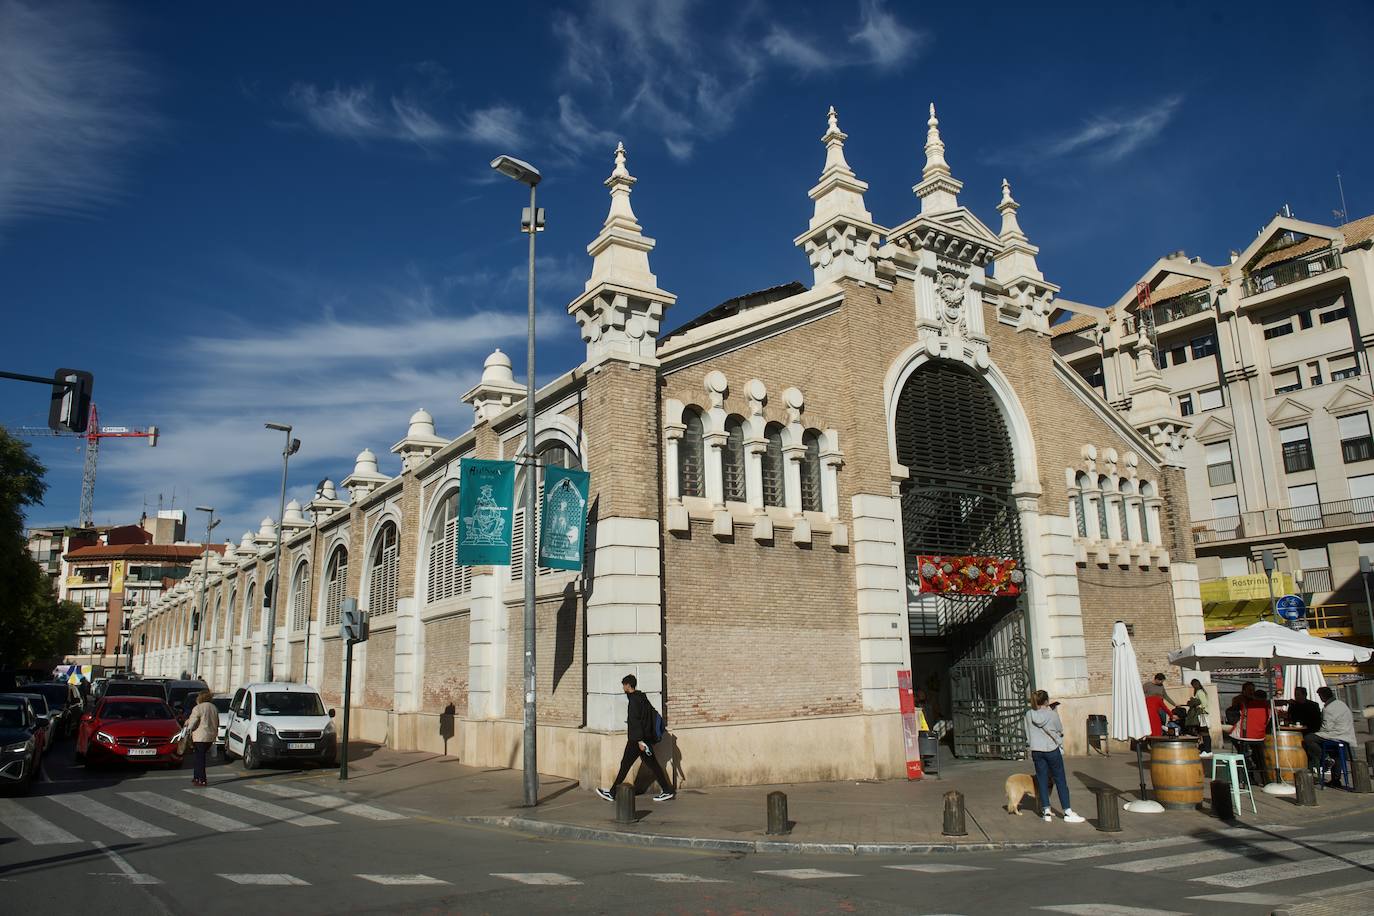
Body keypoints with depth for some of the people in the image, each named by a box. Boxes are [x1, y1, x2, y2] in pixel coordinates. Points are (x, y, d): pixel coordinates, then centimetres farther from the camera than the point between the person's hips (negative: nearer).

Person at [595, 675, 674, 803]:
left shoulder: (634, 700, -16)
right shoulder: (642, 697, 12)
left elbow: (636, 721, -20)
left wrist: (639, 740, -23)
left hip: (636, 739, -9)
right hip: (646, 737, 9)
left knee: (625, 764, 1)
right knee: (652, 764, 10)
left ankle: (612, 793, 10)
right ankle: (668, 791, 9)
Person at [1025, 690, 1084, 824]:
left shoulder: (1029, 714, -3)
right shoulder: (1052, 714, -13)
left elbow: (1028, 734, 5)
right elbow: (1060, 730, 2)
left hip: (1036, 751, 3)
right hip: (1052, 749, -3)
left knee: (1042, 780, 9)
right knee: (1060, 780, 5)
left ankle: (1046, 812, 11)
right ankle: (1068, 813, 6)